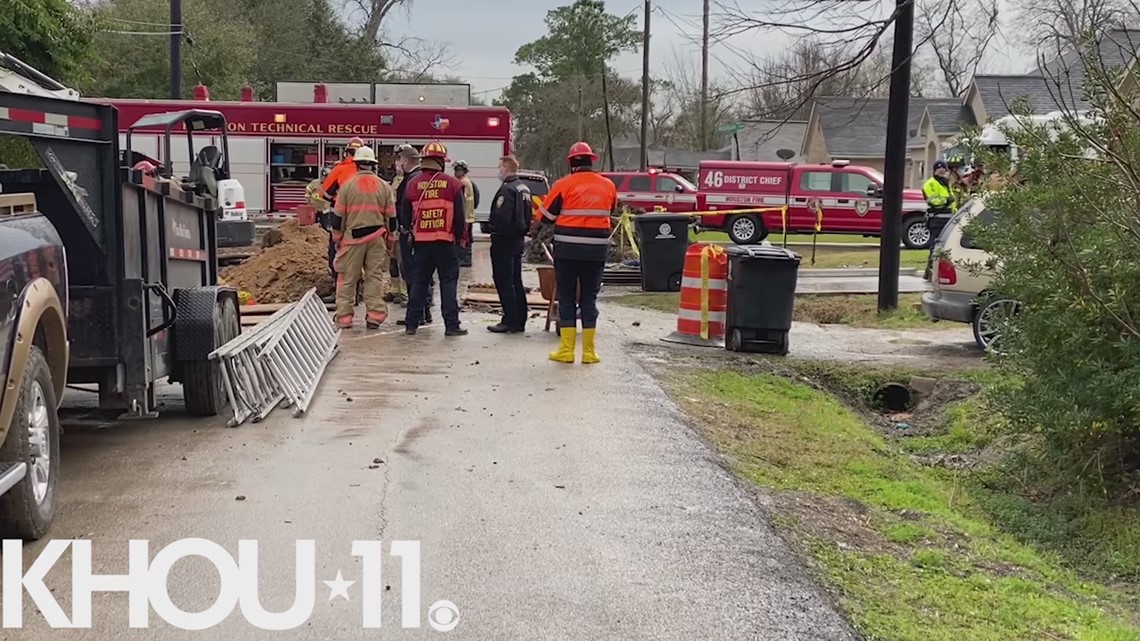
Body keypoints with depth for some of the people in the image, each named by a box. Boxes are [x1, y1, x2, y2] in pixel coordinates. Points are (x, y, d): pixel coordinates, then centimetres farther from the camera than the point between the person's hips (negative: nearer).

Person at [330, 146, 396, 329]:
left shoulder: (348, 185, -2)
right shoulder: (384, 186, 3)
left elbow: (338, 216, 1)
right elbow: (391, 216, 7)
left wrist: (337, 238, 11)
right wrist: (390, 241, 16)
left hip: (353, 237, -1)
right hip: (377, 237, 2)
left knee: (347, 278, 6)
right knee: (375, 276, 7)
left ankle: (344, 317, 8)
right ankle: (374, 316, 4)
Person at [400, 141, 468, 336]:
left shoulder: (412, 183, 2)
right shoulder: (452, 183, -5)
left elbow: (405, 214, 9)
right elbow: (459, 215, -3)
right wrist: (462, 237, 8)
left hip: (420, 241, 3)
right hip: (446, 241, -2)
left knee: (418, 282, 10)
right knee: (448, 282, 2)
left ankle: (412, 323, 11)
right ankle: (451, 325, 0)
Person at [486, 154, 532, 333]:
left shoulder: (507, 190, -18)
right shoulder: (524, 189, 13)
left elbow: (500, 218, -25)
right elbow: (528, 217, 17)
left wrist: (489, 226, -9)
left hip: (503, 241, -9)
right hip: (518, 240, 9)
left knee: (504, 282, -4)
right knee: (516, 282, 13)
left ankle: (510, 322, -4)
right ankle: (519, 321, 17)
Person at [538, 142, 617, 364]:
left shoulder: (564, 185, -8)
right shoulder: (608, 185, 3)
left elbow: (546, 217, -2)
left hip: (567, 249, -2)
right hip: (597, 250, 3)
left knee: (567, 297, 6)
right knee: (589, 298, 10)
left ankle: (566, 350, 5)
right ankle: (589, 351, 10)